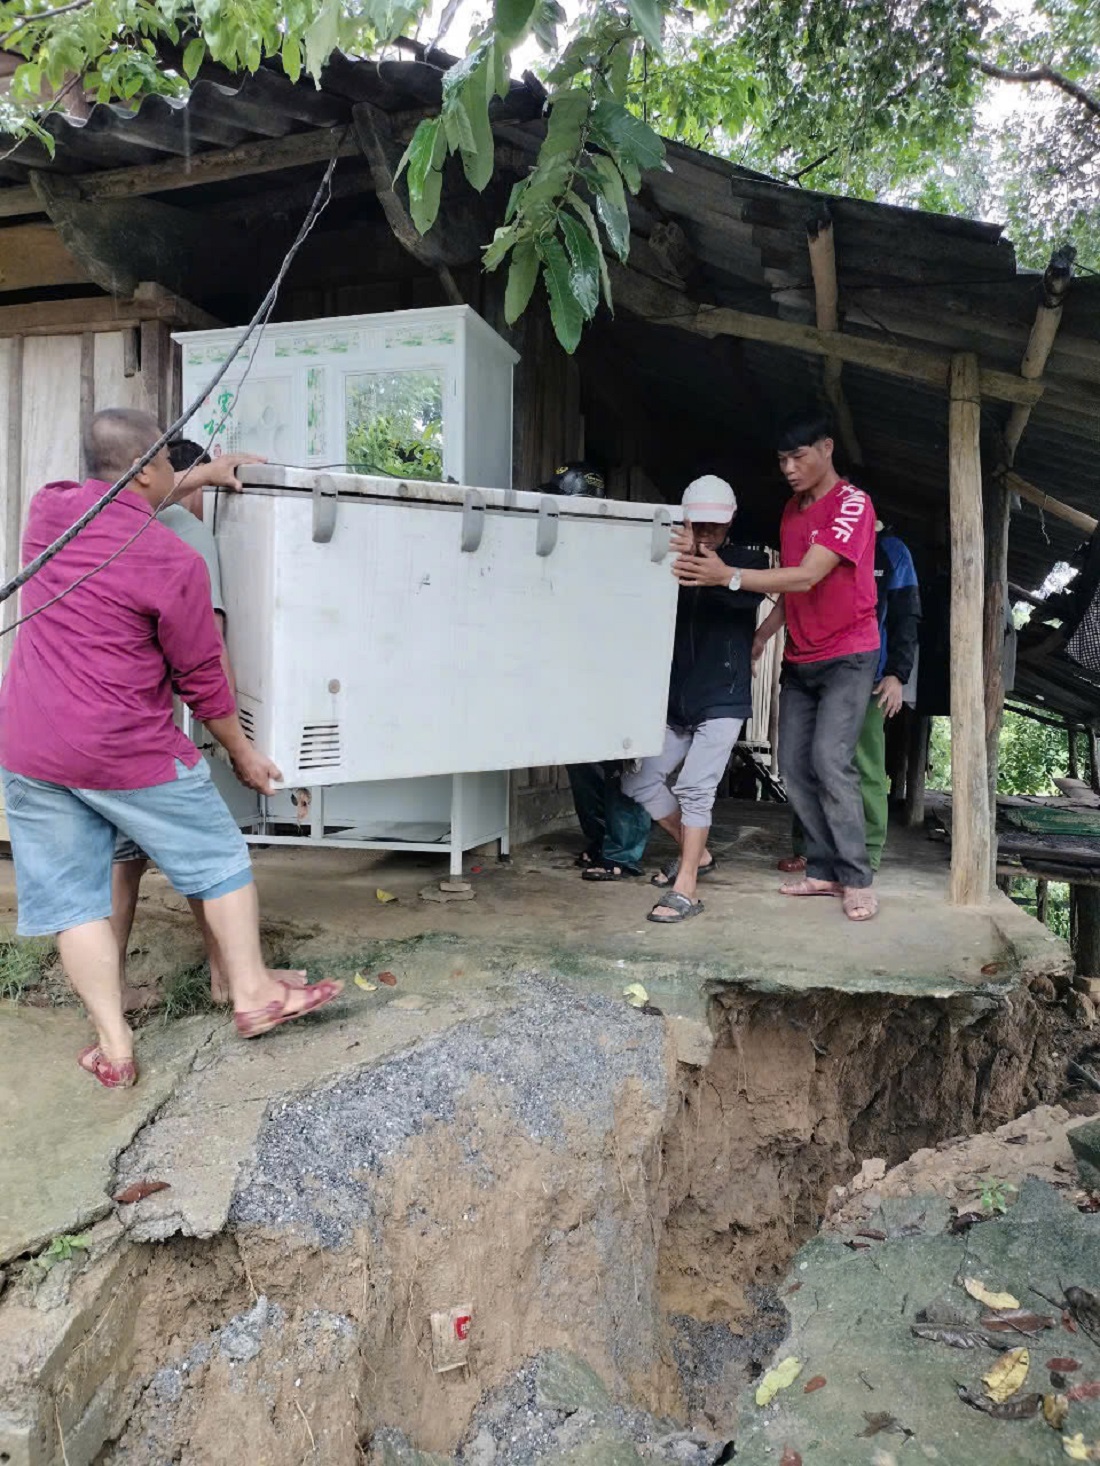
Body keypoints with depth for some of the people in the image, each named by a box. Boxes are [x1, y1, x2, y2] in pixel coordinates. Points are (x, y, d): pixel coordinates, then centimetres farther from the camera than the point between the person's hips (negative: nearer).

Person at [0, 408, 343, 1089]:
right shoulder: (174, 561, -14)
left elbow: (120, 505, 27)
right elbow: (202, 679, -7)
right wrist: (243, 752, 7)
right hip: (128, 753, -5)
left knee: (72, 896, 12)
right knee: (220, 861, 13)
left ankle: (115, 1046, 17)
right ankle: (253, 993, 24)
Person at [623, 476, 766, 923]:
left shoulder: (748, 560, -1)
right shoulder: (675, 563, 7)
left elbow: (747, 594, -23)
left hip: (722, 700, -5)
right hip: (675, 700, 5)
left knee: (695, 787, -14)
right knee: (640, 780, 6)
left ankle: (685, 889, -8)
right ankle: (696, 854, 25)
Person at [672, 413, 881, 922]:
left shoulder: (852, 505, -14)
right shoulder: (792, 508, 11)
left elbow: (805, 578, -26)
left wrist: (728, 576, -34)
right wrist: (760, 637, 6)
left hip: (847, 656, -7)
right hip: (799, 659, 8)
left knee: (830, 760, -18)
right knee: (794, 765, 2)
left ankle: (857, 880, -8)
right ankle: (824, 870, 11)